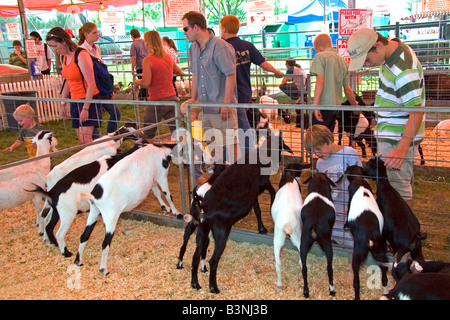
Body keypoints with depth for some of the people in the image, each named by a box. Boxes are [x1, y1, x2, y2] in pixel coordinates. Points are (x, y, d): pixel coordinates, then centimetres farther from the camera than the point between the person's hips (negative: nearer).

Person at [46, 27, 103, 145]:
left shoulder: (81, 56, -17)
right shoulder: (64, 57, 9)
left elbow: (91, 84, -19)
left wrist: (85, 108, -21)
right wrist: (63, 104, 18)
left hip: (89, 99, -8)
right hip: (74, 100, 8)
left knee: (86, 138, -14)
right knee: (81, 139, 6)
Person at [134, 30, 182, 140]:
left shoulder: (147, 60, -12)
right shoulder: (168, 57, 7)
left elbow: (146, 83, -20)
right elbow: (179, 72, 22)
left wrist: (136, 81, 0)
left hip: (156, 101, -5)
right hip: (172, 98, 5)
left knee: (148, 134, 8)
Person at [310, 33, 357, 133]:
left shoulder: (320, 56, -4)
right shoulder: (343, 61, 15)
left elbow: (320, 81, -16)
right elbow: (347, 89, 16)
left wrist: (315, 104, -18)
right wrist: (355, 106, 28)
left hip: (323, 105, -7)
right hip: (336, 105, 7)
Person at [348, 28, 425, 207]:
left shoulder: (404, 71, -27)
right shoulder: (395, 46, 4)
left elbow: (417, 113, -29)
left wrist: (401, 149, -34)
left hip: (398, 139, -10)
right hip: (389, 134, 10)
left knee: (398, 187, -5)